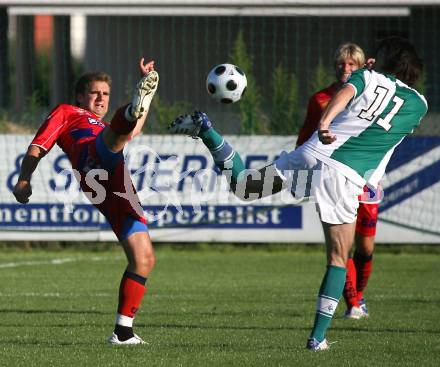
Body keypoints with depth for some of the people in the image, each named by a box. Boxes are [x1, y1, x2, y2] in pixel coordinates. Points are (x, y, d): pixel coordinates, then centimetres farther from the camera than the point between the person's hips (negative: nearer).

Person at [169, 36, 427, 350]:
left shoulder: (368, 77, 11)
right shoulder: (418, 104, 11)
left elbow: (345, 93, -11)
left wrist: (324, 122, -28)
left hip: (312, 155, 2)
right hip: (346, 179, -2)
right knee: (338, 259, 10)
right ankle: (318, 336, 4)